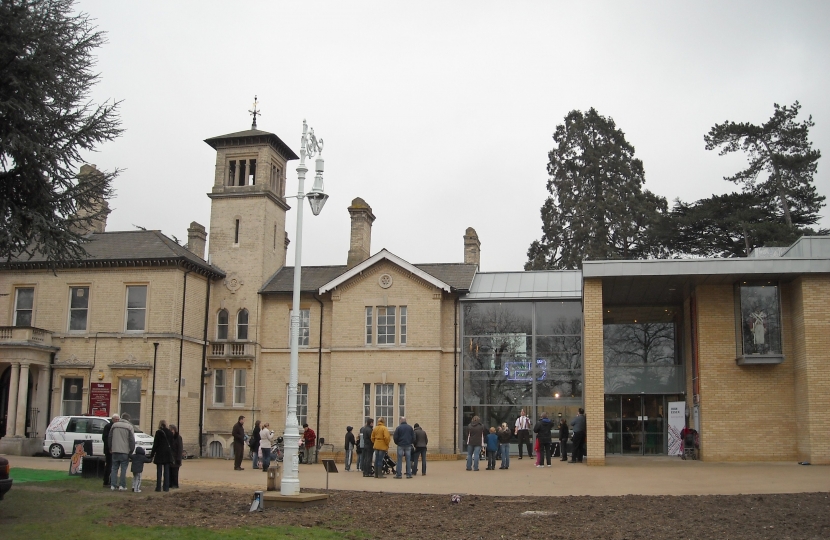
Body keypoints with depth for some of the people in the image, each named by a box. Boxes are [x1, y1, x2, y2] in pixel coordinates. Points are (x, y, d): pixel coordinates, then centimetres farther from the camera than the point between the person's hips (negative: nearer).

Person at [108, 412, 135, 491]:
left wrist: (110, 448, 22)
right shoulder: (129, 427, -4)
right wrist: (131, 450, 1)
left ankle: (113, 485, 8)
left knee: (114, 468, 11)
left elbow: (110, 437, 14)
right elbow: (132, 440, -6)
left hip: (115, 450, 3)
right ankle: (122, 485, 1)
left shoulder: (114, 425, 8)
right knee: (123, 469, 2)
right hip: (125, 451, -3)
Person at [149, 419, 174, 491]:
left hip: (160, 454, -4)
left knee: (159, 471, 1)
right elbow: (172, 445, 11)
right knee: (166, 471, 7)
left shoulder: (158, 432, -8)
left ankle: (158, 487, 1)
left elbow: (155, 444, -8)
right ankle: (166, 487, 7)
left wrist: (152, 455, -2)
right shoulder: (170, 433, 7)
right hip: (168, 454, 4)